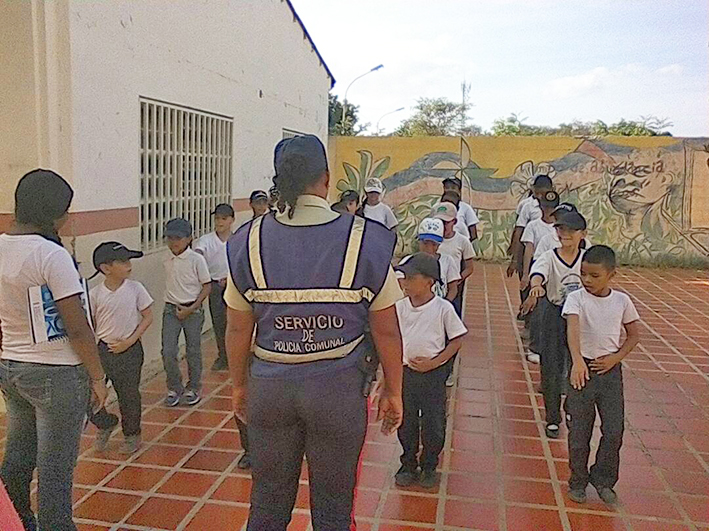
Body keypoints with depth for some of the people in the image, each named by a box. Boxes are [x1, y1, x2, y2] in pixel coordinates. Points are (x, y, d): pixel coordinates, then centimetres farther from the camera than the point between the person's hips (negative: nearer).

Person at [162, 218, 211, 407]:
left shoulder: (196, 259, -11)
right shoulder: (168, 260, 3)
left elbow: (207, 286, -8)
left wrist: (191, 308, -13)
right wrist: (173, 303, 7)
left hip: (192, 310, -3)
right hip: (171, 309, 3)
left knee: (193, 351, 8)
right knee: (168, 351, -4)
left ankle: (193, 389, 25)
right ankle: (174, 388, 15)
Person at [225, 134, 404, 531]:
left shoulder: (250, 242, -4)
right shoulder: (364, 240, -10)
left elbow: (238, 330, 3)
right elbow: (387, 331, -5)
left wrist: (240, 386, 17)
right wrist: (393, 392, 8)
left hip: (270, 387, 2)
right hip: (338, 389, -2)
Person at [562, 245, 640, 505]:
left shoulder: (622, 301, -2)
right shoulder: (576, 298, -11)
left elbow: (634, 334, 9)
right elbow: (572, 329, -27)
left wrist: (616, 358, -5)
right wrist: (577, 361, -43)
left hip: (610, 370, 2)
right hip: (583, 370, -2)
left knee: (614, 431, 4)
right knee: (579, 432, 6)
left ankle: (604, 480, 25)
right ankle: (578, 482, 24)